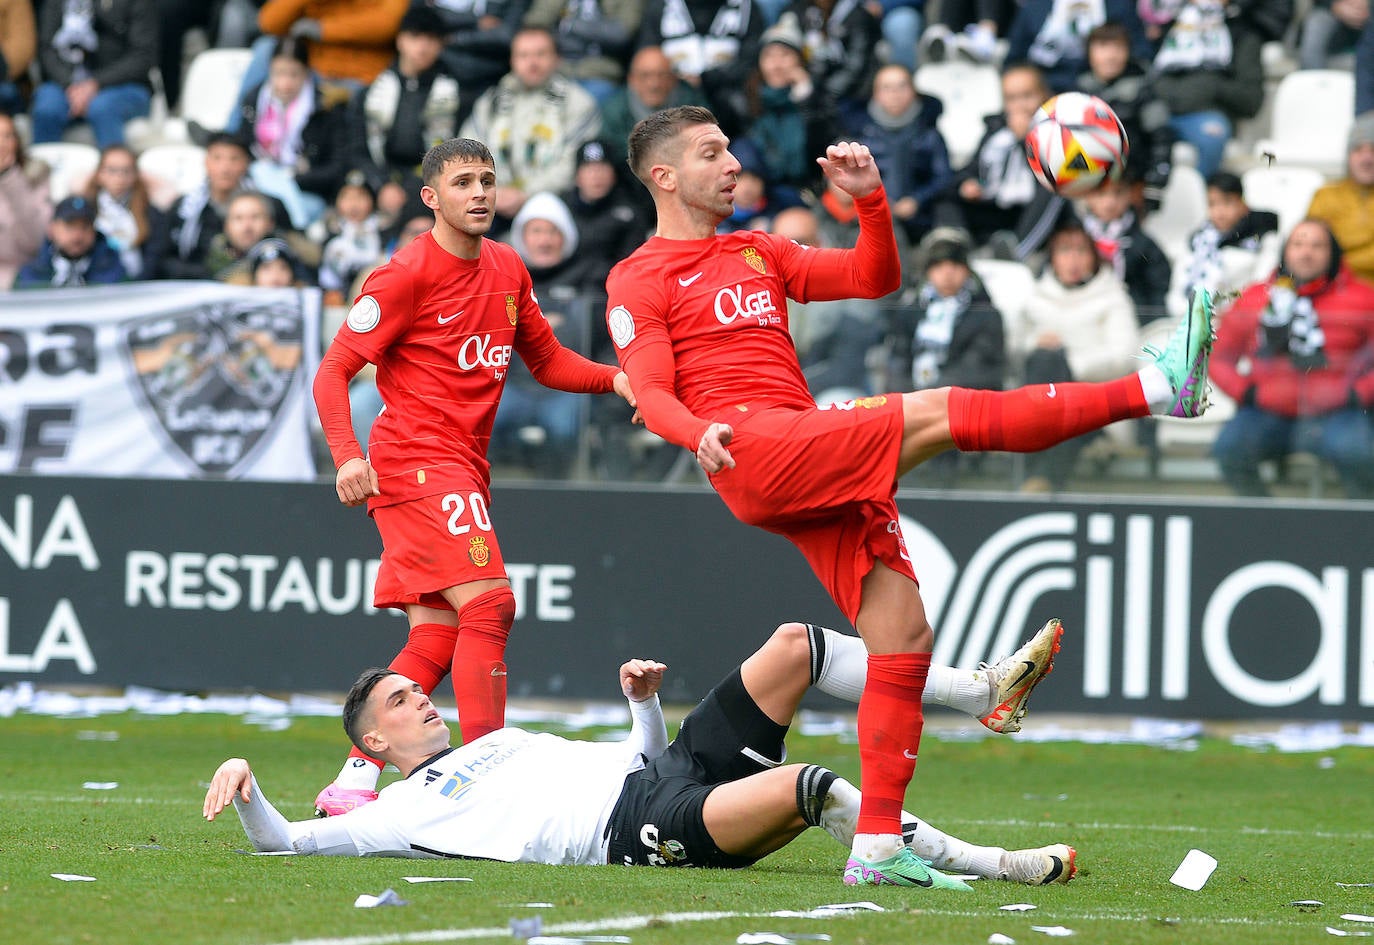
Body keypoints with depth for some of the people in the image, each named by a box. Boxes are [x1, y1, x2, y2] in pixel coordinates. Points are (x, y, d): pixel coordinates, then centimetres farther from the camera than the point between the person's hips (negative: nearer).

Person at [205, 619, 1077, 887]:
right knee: (805, 789, -35)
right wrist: (247, 786, -13)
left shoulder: (499, 742, 35)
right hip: (631, 832, -8)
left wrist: (645, 700, 20)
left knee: (795, 643, -2)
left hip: (665, 765, 8)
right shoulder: (400, 812, 13)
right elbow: (282, 842, 3)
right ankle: (986, 866, -28)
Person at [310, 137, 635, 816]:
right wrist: (347, 455, -23)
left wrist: (616, 378, 2)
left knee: (436, 639, 4)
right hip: (416, 459, -8)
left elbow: (547, 360, 22)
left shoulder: (507, 270, 13)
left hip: (463, 468, 8)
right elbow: (333, 371, -9)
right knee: (489, 602, -20)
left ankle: (351, 784, 7)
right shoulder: (407, 275, -9)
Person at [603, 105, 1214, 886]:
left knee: (905, 638, -2)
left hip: (828, 472, 8)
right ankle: (1155, 388, -29)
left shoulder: (758, 254, 28)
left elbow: (875, 279, 25)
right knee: (933, 413, -22)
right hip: (754, 452, -8)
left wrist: (871, 199, 8)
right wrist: (701, 432, -26)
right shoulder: (640, 281, 8)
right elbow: (652, 395, -5)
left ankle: (878, 846, -1)